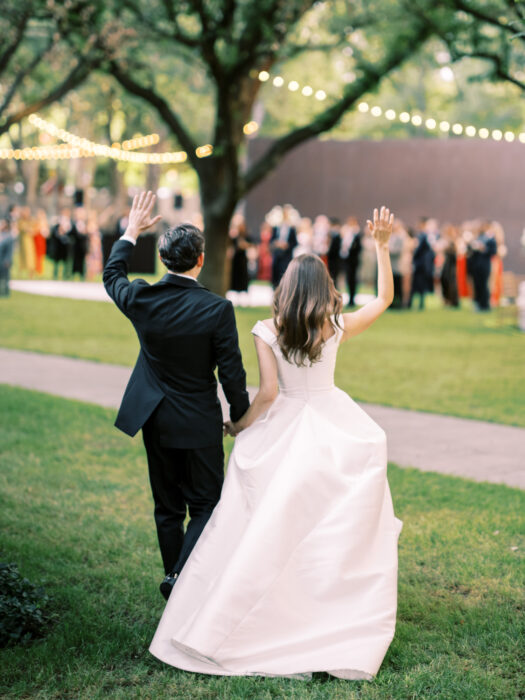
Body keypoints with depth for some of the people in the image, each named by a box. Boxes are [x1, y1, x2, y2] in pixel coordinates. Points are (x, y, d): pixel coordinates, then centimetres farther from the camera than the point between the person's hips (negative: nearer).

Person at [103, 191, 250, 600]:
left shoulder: (142, 300, -10)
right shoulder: (217, 309, -20)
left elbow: (112, 276, 14)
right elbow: (231, 372, -14)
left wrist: (131, 232, 24)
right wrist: (241, 417, 2)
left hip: (155, 421, 4)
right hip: (199, 423, -4)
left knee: (168, 506, 17)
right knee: (205, 504, 7)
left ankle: (175, 576, 27)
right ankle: (182, 577, -8)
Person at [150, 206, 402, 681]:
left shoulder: (268, 331, -9)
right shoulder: (337, 327, -4)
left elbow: (268, 392, -13)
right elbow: (385, 298, 8)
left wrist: (239, 427, 2)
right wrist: (382, 245, 8)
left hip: (284, 432, -1)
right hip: (336, 427, 1)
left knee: (268, 528, 5)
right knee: (342, 528, 11)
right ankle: (347, 623, 17)